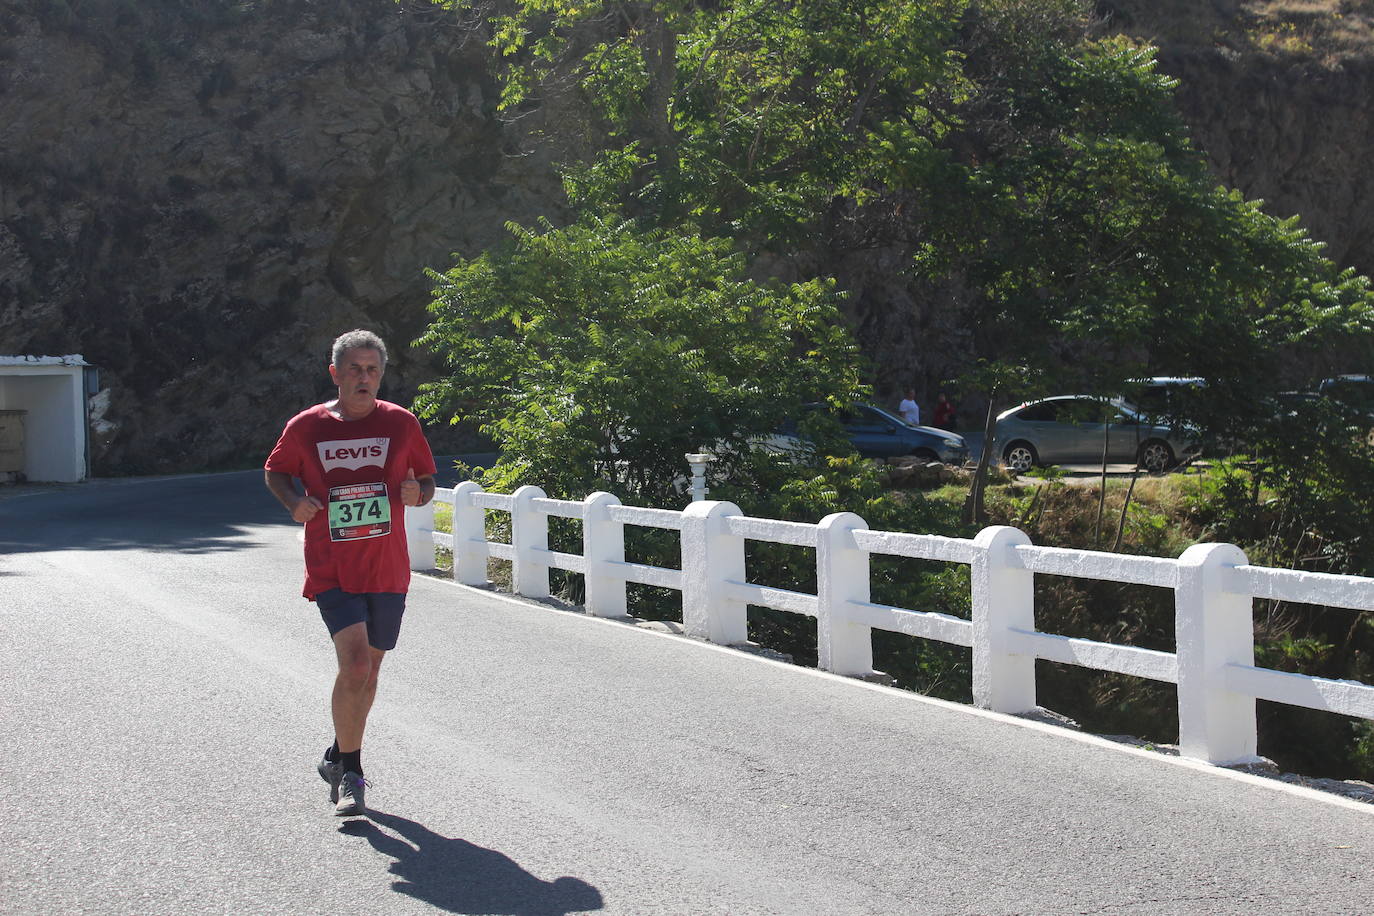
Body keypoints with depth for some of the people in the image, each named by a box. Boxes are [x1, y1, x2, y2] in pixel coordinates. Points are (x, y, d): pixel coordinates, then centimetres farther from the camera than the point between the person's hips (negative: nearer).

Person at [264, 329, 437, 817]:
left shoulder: (401, 423, 1)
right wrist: (294, 501, -7)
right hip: (332, 570, -3)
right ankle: (350, 773, -3)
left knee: (368, 668, 13)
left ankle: (338, 758, 36)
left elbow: (427, 481, 11)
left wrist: (417, 493, -13)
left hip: (387, 570, 3)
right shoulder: (306, 426, -1)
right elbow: (275, 471, 14)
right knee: (355, 661, -19)